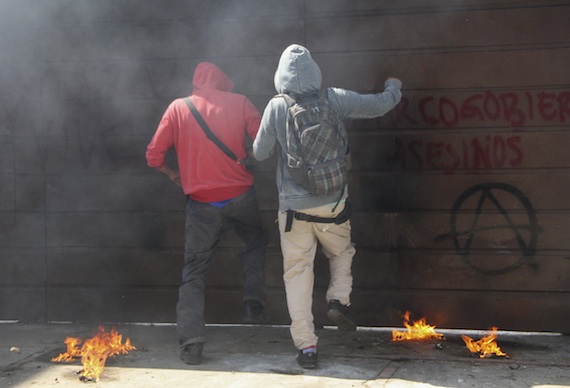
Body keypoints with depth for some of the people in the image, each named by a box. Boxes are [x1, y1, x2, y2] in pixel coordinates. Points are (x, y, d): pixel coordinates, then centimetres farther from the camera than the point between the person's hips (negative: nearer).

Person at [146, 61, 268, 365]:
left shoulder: (177, 108, 3)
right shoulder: (239, 102, 1)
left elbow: (154, 156, 0)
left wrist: (173, 175, 19)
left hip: (202, 203, 0)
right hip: (240, 195, 0)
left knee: (194, 272, 7)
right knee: (255, 242, 29)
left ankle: (191, 343, -3)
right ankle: (254, 303, 18)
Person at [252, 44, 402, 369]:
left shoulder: (277, 107, -6)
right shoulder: (333, 99, -4)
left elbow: (260, 153, -1)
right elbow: (379, 105, 5)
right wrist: (394, 88, 26)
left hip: (294, 206, -1)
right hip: (332, 203, 1)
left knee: (298, 272, 6)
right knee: (342, 253, 27)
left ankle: (307, 345, 4)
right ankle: (339, 299, 4)